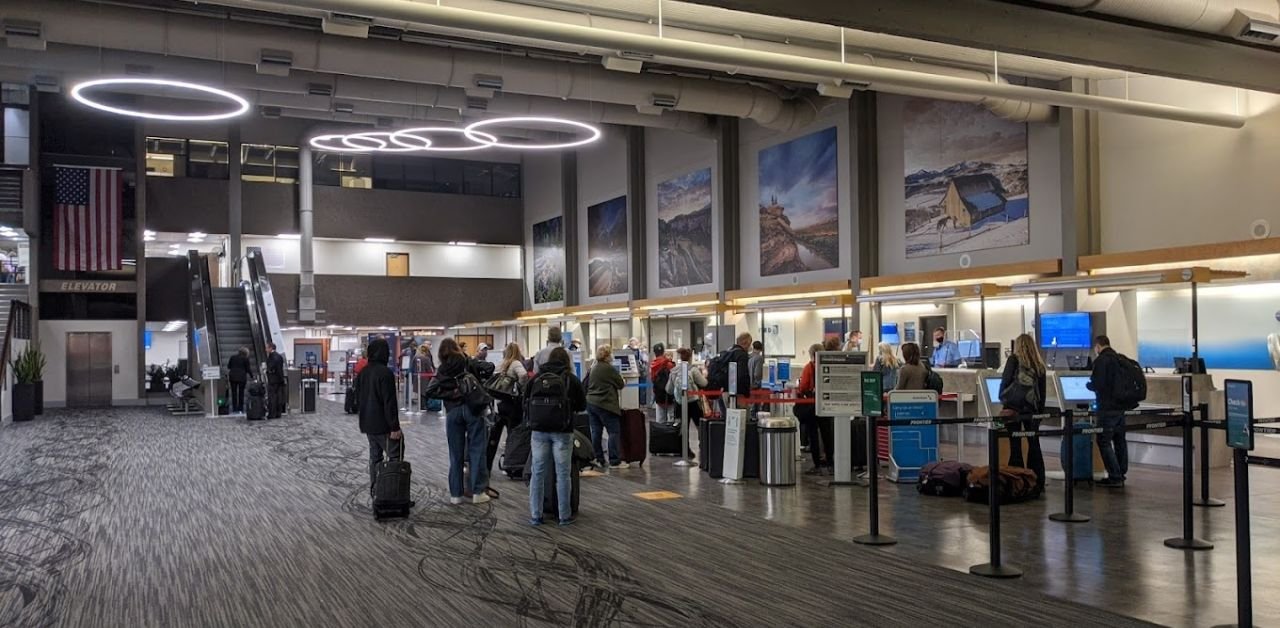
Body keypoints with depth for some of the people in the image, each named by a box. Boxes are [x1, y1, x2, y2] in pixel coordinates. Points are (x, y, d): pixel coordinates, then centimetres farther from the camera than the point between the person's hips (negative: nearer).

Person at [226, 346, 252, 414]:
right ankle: (240, 409, 1)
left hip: (233, 377, 3)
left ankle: (234, 409, 3)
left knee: (234, 393, 6)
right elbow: (248, 369, -4)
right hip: (242, 377, -3)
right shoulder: (245, 359, -4)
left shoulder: (233, 357, 7)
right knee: (241, 393, 4)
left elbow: (228, 366, 13)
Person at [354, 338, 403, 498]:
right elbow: (389, 402, -19)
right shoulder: (385, 373, -16)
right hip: (382, 425, -8)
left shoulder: (362, 372, 10)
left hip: (367, 424, 8)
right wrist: (394, 427, -17)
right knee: (395, 457, -6)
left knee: (374, 457, 15)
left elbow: (358, 399, 18)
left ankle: (374, 491, 17)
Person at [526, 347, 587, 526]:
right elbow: (582, 406, 7)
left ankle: (535, 515, 10)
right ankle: (565, 516, 9)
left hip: (539, 429, 2)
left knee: (538, 473, 7)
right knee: (563, 474, 3)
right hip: (563, 431, -1)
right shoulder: (572, 379, 2)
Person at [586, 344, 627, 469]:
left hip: (591, 402, 8)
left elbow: (586, 385, 19)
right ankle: (614, 461, -4)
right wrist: (622, 380, 17)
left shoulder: (594, 368, 13)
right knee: (614, 431, -3)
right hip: (605, 405, -8)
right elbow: (620, 384, -4)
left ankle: (599, 459, 12)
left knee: (596, 432, 8)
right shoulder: (609, 368, -10)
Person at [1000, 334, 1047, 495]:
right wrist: (1040, 411, 18)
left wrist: (1002, 399, 7)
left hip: (1013, 408, -3)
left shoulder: (1014, 359, 1)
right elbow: (1043, 392, 13)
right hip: (1031, 409, 3)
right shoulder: (1040, 365, 12)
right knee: (1034, 444, 9)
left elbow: (1005, 380, -6)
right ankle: (1037, 483, 11)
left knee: (1015, 445, -1)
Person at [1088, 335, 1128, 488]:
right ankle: (1121, 475, 21)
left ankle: (1115, 477, -6)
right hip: (1121, 406, 8)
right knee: (1120, 440, 14)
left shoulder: (1101, 360, -13)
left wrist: (1087, 385, 1)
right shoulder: (1120, 359, 10)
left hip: (1107, 408, -8)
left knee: (1104, 441, -3)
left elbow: (1097, 385, -19)